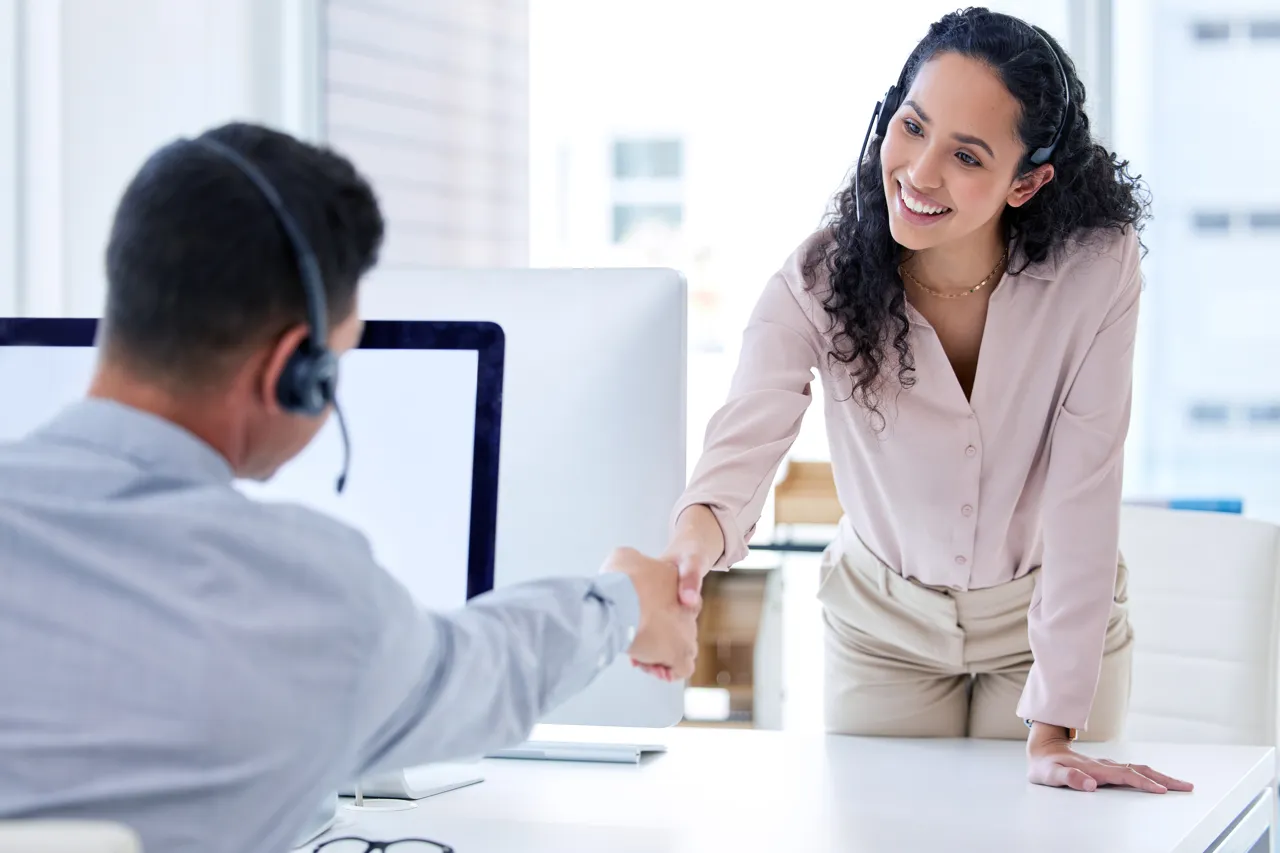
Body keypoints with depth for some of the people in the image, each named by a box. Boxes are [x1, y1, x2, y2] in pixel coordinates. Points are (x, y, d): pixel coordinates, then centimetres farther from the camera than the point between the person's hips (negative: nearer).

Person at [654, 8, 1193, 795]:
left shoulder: (1097, 267, -25)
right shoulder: (821, 282, -23)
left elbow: (1081, 496, -26)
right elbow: (745, 443, -37)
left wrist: (1053, 735, -27)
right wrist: (698, 533, -62)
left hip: (1055, 621, -1)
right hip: (883, 626, 1)